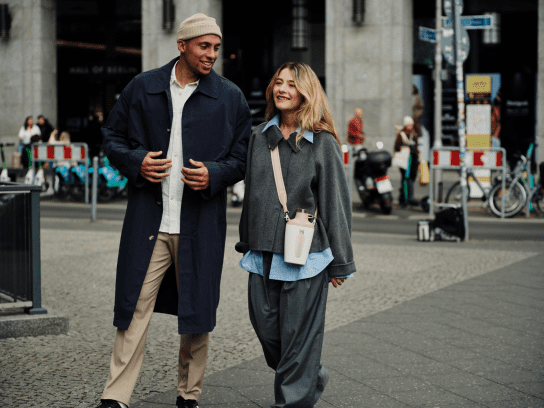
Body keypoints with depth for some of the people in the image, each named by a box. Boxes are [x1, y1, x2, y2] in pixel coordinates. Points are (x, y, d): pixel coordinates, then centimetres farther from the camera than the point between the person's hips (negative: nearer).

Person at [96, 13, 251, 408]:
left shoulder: (230, 97, 4)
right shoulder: (142, 88, 5)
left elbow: (243, 156, 7)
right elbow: (112, 137, 11)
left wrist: (213, 175, -12)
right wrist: (136, 163, -9)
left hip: (200, 224, 0)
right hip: (148, 221, 0)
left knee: (196, 313, 9)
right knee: (135, 307, -2)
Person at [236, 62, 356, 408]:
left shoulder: (323, 143, -5)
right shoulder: (260, 137, 10)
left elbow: (336, 202, -4)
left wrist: (340, 262, -4)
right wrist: (247, 242, 21)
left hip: (304, 254, -5)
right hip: (263, 253, 5)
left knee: (298, 335, -1)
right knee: (266, 328, 9)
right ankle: (314, 378, 31)